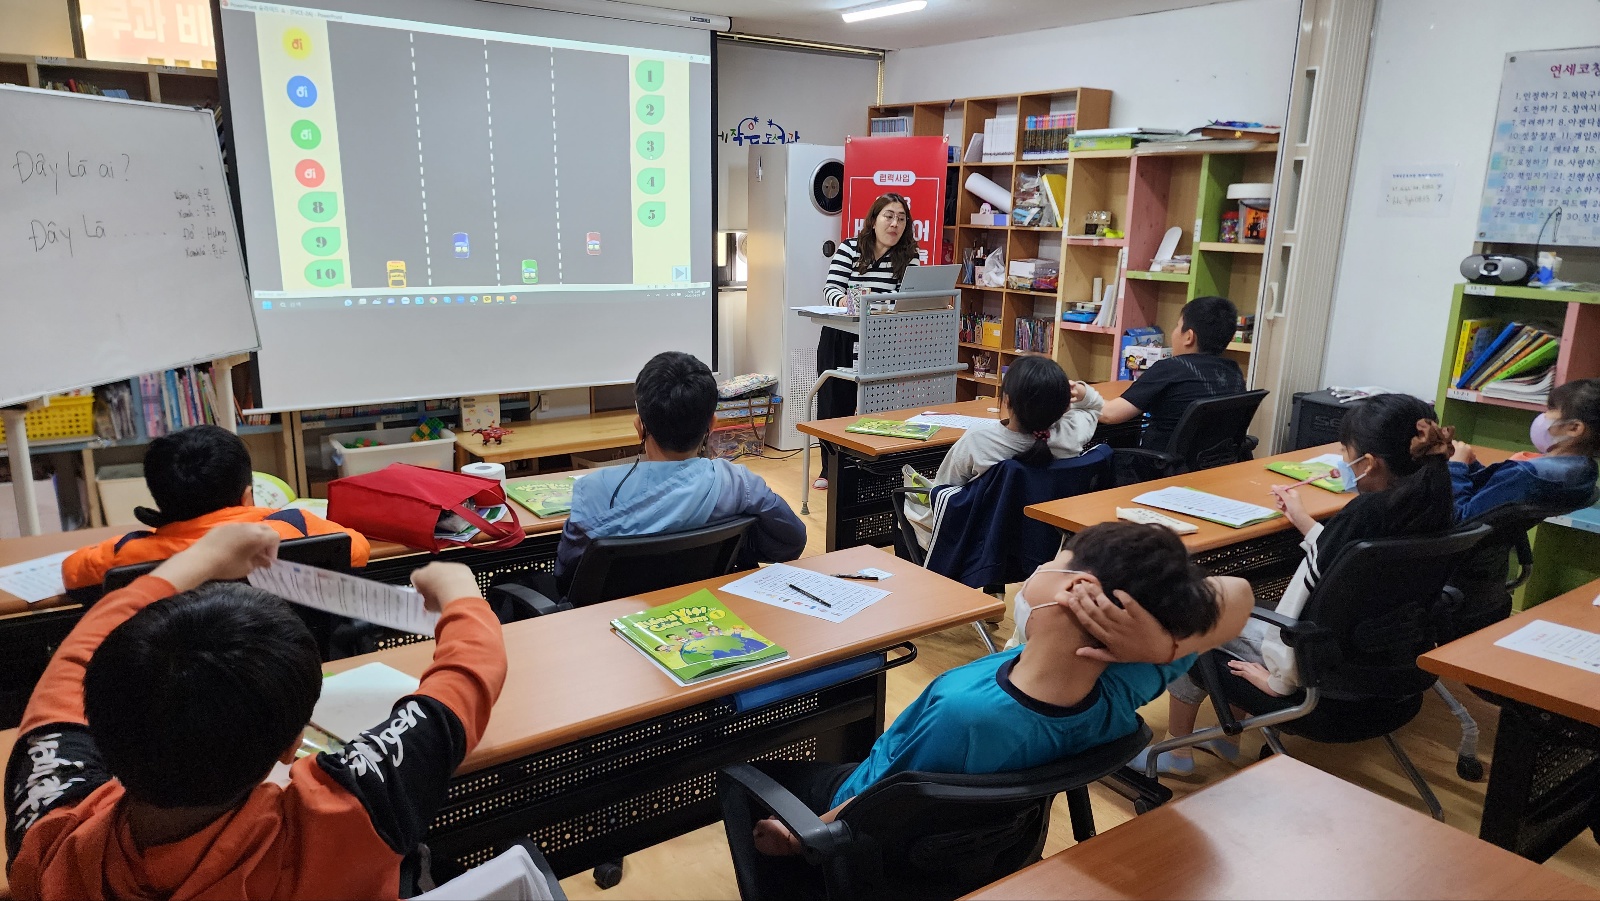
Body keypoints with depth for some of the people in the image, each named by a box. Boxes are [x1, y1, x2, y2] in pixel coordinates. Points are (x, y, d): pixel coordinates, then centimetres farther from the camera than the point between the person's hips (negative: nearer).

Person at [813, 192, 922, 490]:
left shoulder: (908, 256, 3)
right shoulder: (848, 249, 2)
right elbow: (831, 287, -7)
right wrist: (846, 300, -30)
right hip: (840, 339, 1)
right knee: (834, 402, 6)